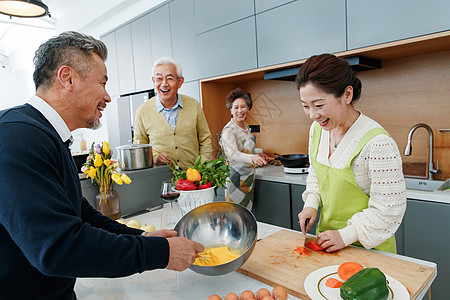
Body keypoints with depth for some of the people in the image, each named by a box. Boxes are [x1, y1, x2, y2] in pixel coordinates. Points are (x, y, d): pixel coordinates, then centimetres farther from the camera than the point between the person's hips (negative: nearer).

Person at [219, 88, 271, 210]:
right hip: (236, 178, -8)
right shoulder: (228, 131, -18)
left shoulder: (245, 126, 9)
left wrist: (258, 156, 13)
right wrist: (252, 158, -51)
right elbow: (233, 154, -35)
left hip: (248, 177, 9)